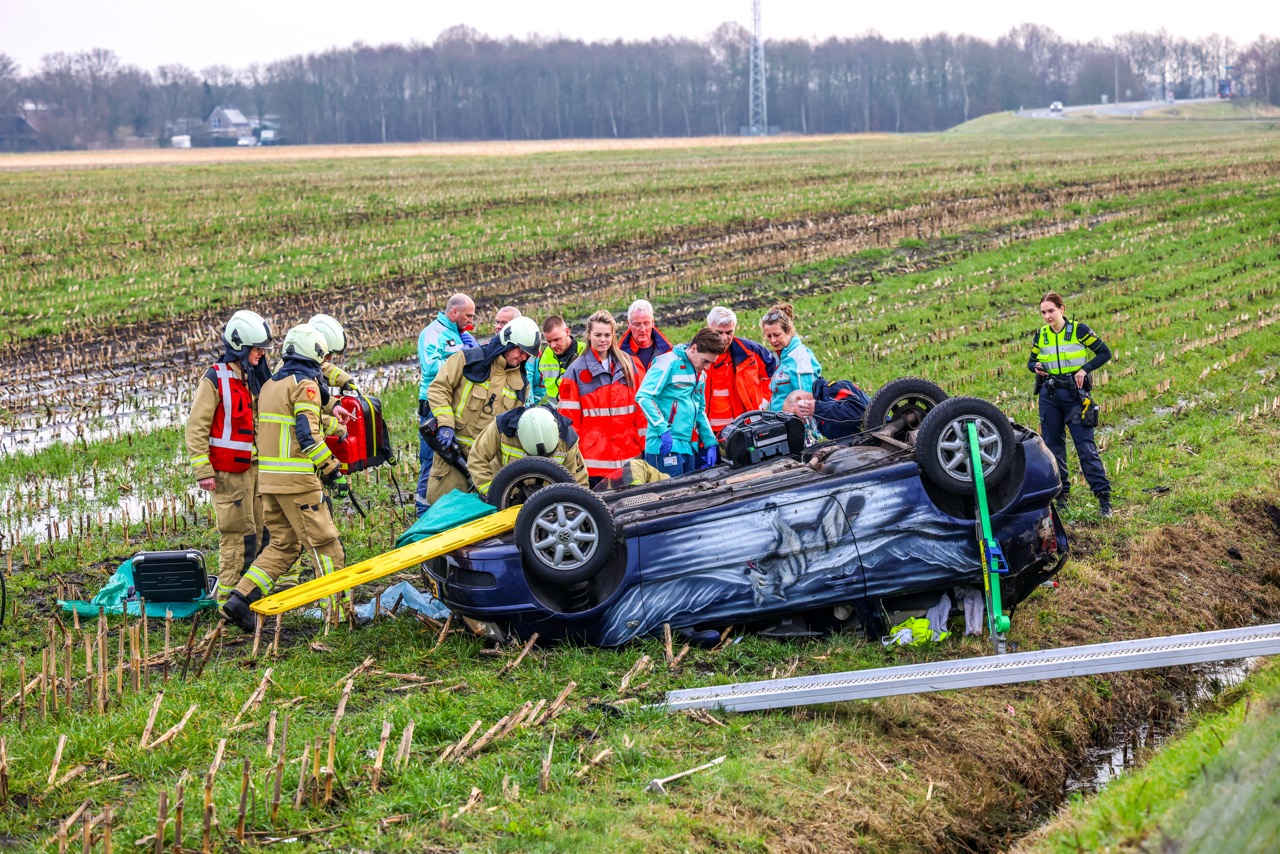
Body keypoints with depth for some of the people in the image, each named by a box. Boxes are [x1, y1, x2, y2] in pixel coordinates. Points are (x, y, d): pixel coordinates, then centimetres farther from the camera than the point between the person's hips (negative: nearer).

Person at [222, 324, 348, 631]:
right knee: (323, 544, -1)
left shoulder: (270, 384, 17)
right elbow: (308, 435, -18)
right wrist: (332, 471, -13)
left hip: (268, 478, 8)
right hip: (297, 479, -8)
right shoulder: (304, 385, -10)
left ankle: (239, 599, 3)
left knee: (282, 545, 14)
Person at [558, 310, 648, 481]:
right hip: (594, 455, -3)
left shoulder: (628, 365, 11)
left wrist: (645, 443, 6)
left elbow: (640, 406, 12)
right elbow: (569, 416, 0)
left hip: (629, 453, 3)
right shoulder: (577, 370, 1)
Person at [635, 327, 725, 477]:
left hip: (689, 448, 8)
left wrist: (710, 443, 17)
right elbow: (643, 396, -16)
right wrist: (663, 430, -20)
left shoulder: (700, 374, 18)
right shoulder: (670, 363, -8)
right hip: (665, 447, -8)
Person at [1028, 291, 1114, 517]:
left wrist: (1085, 369, -15)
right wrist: (1036, 368, -6)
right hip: (1049, 397, 4)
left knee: (1085, 445, -10)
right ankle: (1061, 495, 16)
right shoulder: (1041, 335, 6)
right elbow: (1031, 361, 17)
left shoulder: (1079, 330, -5)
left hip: (1074, 394, -4)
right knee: (1053, 446, 6)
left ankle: (1104, 497, -9)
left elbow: (1104, 353, -1)